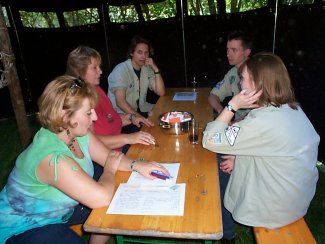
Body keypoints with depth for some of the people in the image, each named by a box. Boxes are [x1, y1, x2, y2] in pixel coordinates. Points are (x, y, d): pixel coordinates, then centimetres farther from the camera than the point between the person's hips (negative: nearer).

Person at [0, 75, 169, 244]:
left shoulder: (79, 133, -12)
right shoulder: (52, 158, -37)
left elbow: (109, 156, 0)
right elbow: (101, 198, -37)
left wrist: (137, 165, -18)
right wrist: (109, 170, -17)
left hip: (60, 210, 8)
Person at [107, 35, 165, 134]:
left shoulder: (147, 69, 5)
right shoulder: (120, 70, -14)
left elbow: (161, 93, -2)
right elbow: (120, 101, -22)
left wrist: (156, 69, -12)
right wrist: (138, 117, -31)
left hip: (140, 110, 6)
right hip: (122, 114, -6)